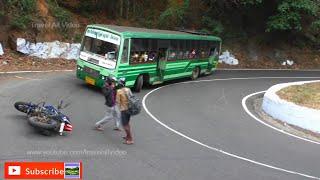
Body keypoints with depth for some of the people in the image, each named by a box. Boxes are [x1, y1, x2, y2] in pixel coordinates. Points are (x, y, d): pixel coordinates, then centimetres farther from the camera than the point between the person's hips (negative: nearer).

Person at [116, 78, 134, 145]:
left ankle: (130, 139, -2)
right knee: (127, 123, 22)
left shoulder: (119, 91, -13)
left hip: (124, 109, -7)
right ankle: (128, 136, 33)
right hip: (130, 108, 7)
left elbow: (118, 101, -12)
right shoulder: (128, 89, 5)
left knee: (125, 125, -1)